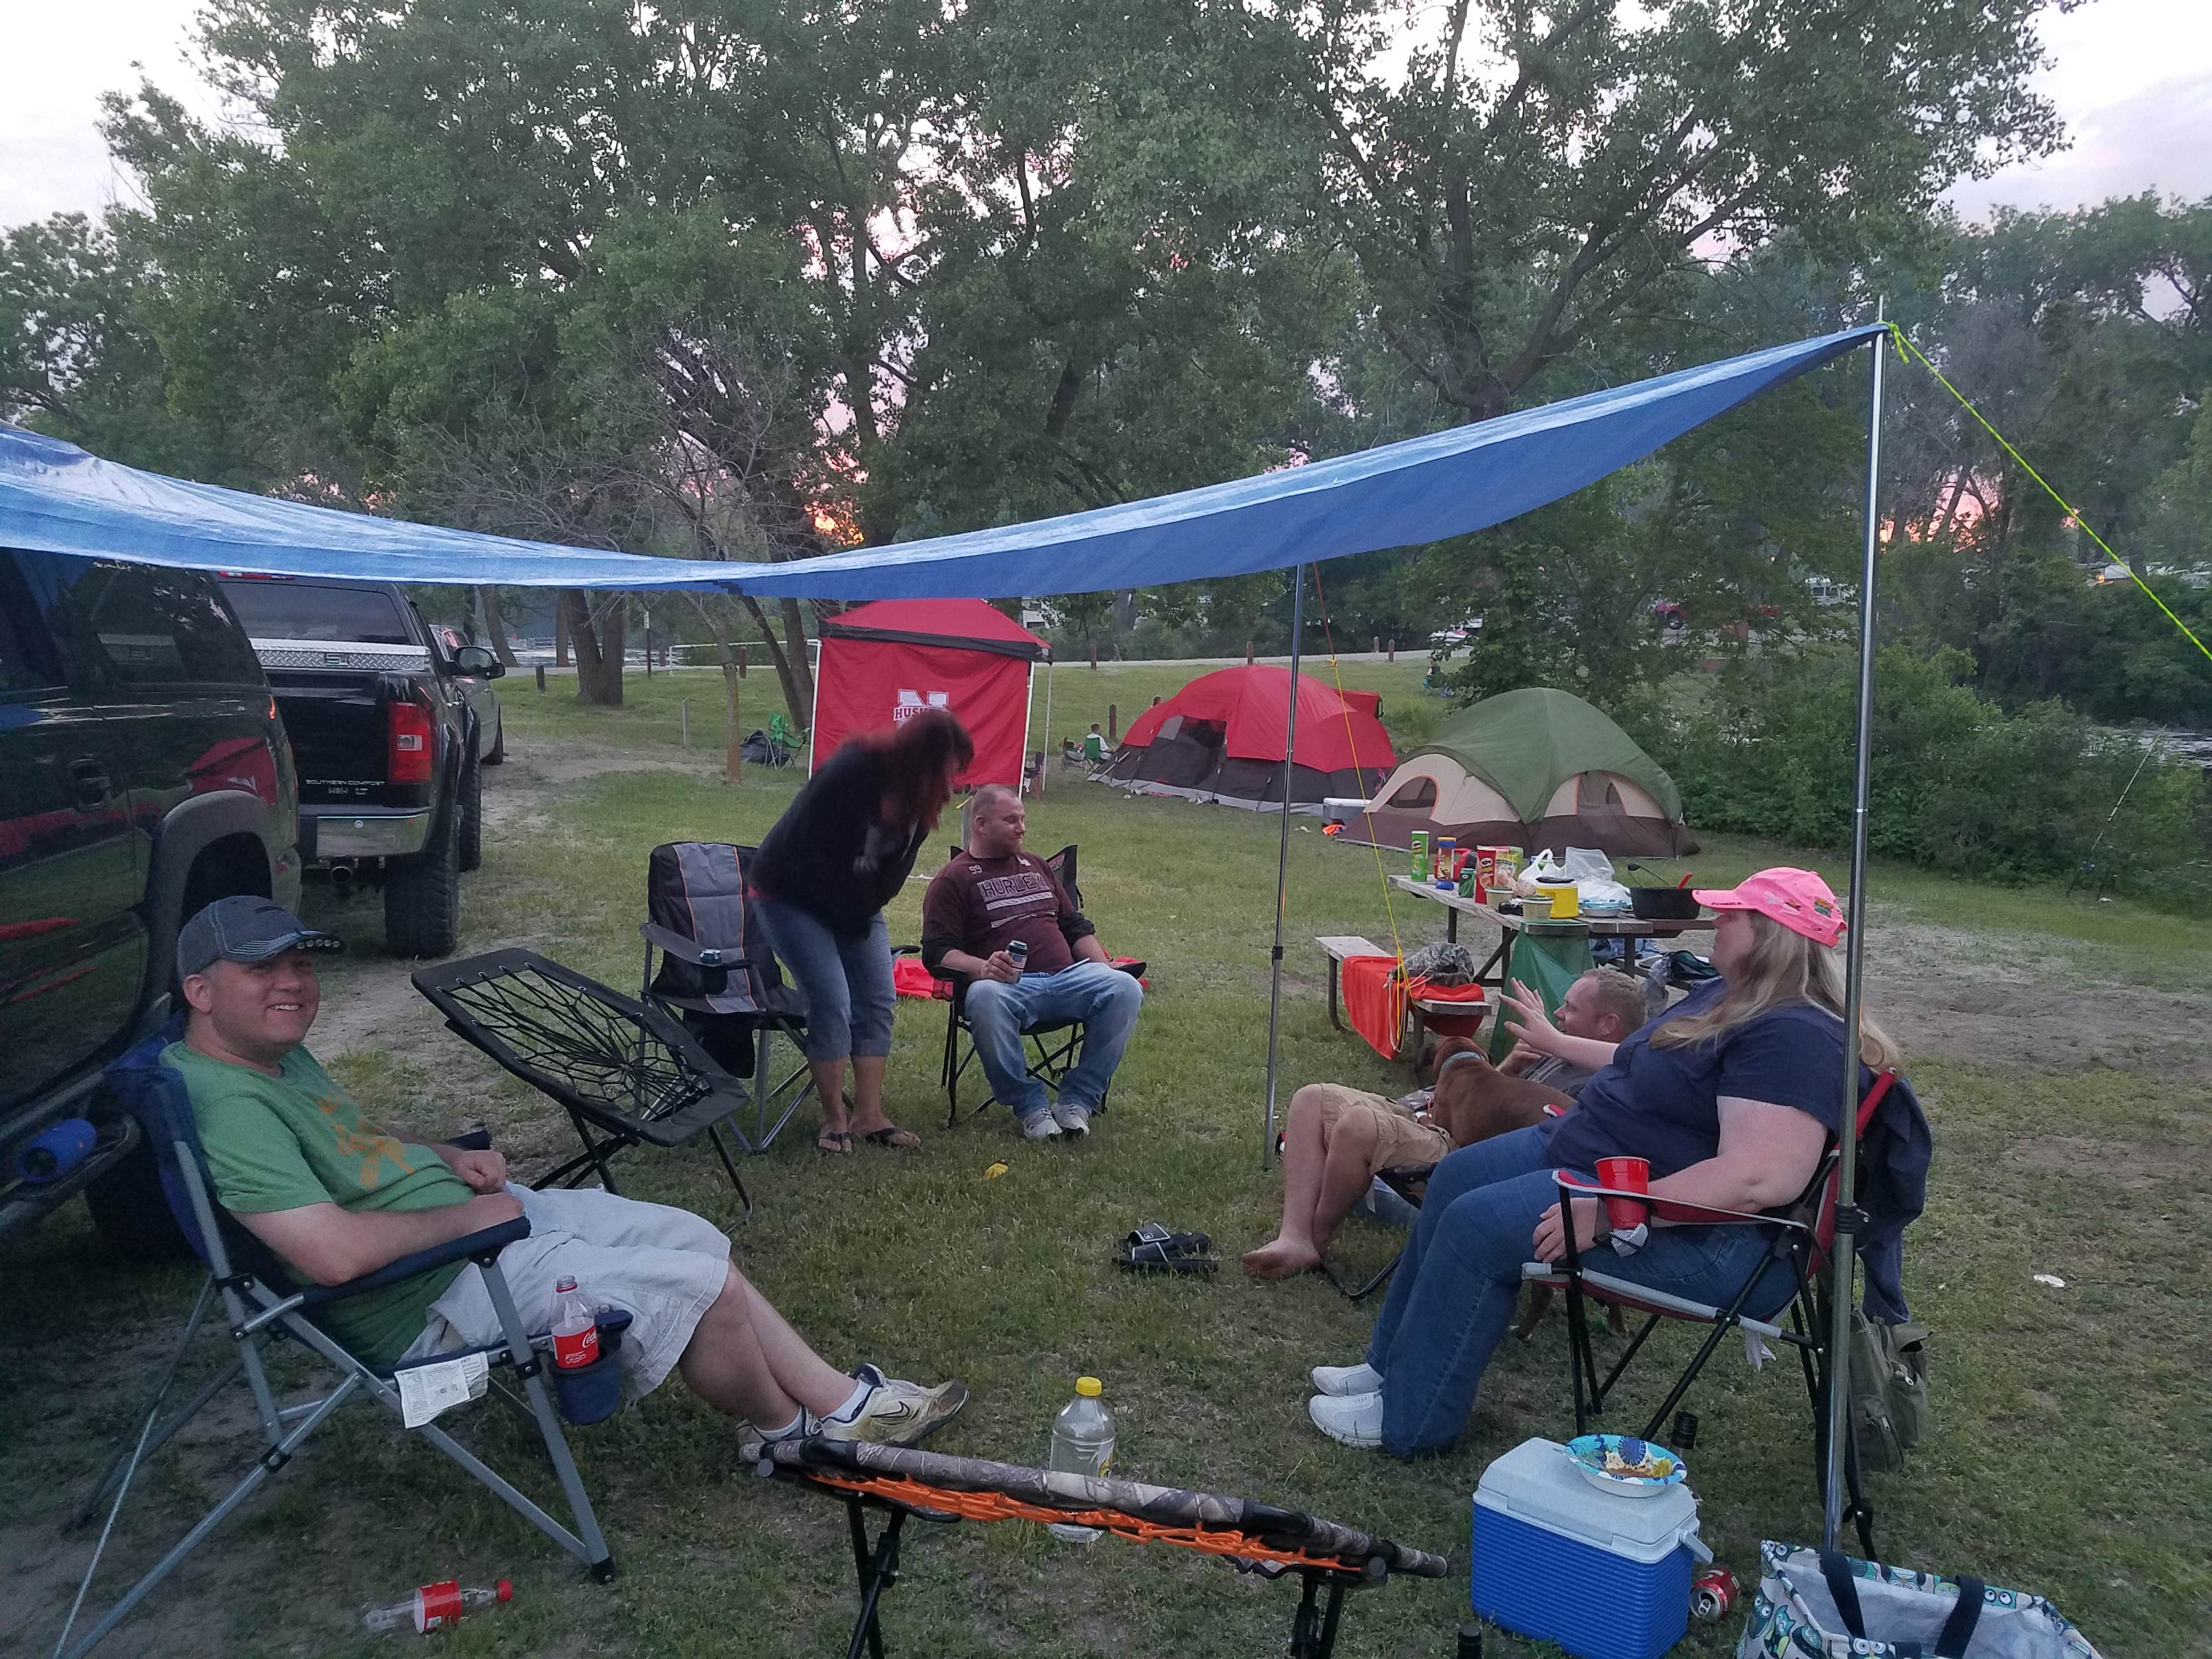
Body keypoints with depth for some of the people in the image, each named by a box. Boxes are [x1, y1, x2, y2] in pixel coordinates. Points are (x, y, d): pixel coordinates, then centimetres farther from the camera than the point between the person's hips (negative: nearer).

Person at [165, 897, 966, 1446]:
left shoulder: (283, 1056, 8)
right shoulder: (226, 1104, -24)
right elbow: (332, 1252, -33)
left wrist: (449, 1159, 7)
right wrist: (467, 1213, -18)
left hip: (478, 1211, 11)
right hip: (435, 1300, -11)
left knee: (691, 1237, 4)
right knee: (698, 1287, -14)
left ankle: (844, 1403, 12)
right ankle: (790, 1433, 14)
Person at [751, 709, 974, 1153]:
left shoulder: (919, 795, -9)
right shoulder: (851, 773, -31)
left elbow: (897, 864, 2)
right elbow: (809, 855, -27)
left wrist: (865, 913, -8)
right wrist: (847, 917, -18)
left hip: (855, 903, 7)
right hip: (795, 895, -7)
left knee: (877, 1001, 1)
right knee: (832, 1004, -13)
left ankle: (869, 1116, 8)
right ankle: (835, 1121, -1)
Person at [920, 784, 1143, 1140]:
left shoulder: (1035, 866, 27)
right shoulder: (952, 880, 8)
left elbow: (1075, 925, 29)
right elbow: (937, 951, -2)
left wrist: (1105, 969, 12)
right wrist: (982, 967, -23)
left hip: (1067, 977, 5)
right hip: (1007, 984, -5)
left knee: (1124, 988, -23)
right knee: (985, 997, -40)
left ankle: (1076, 1101, -16)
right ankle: (1030, 1105, -22)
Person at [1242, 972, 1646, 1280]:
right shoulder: (1560, 1058, 20)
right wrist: (1510, 1066, 6)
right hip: (1440, 1129, 11)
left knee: (1359, 1124, -34)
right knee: (1312, 1099, -2)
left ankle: (1317, 1240, -9)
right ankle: (1294, 1239, -13)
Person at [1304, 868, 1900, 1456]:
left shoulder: (1796, 1037, -25)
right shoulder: (1727, 998, 9)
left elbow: (1759, 1177, -35)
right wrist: (1556, 1042, 38)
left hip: (1699, 1236, -11)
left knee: (1478, 1224, -20)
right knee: (1457, 1177, 9)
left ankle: (1406, 1420, -4)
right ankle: (1393, 1364, 19)